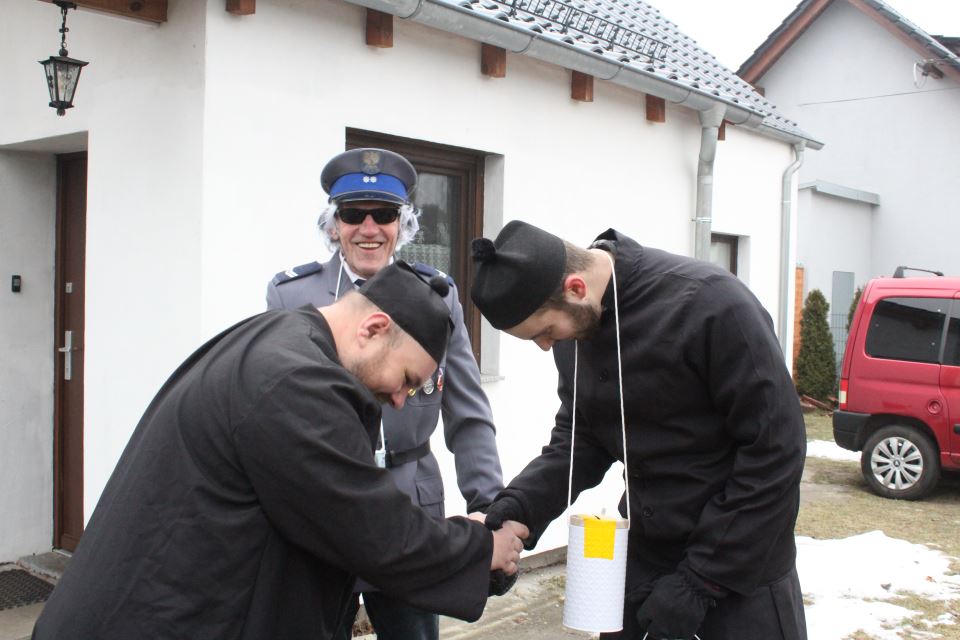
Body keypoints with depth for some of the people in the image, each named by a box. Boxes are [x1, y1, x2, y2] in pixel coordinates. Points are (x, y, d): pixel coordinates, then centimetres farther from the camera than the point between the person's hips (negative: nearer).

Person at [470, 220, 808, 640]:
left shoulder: (708, 303, -23)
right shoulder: (574, 327, -3)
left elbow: (775, 450, -20)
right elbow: (580, 438, 4)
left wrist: (700, 579, -18)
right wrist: (516, 505, -14)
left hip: (741, 567, -5)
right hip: (642, 555, 6)